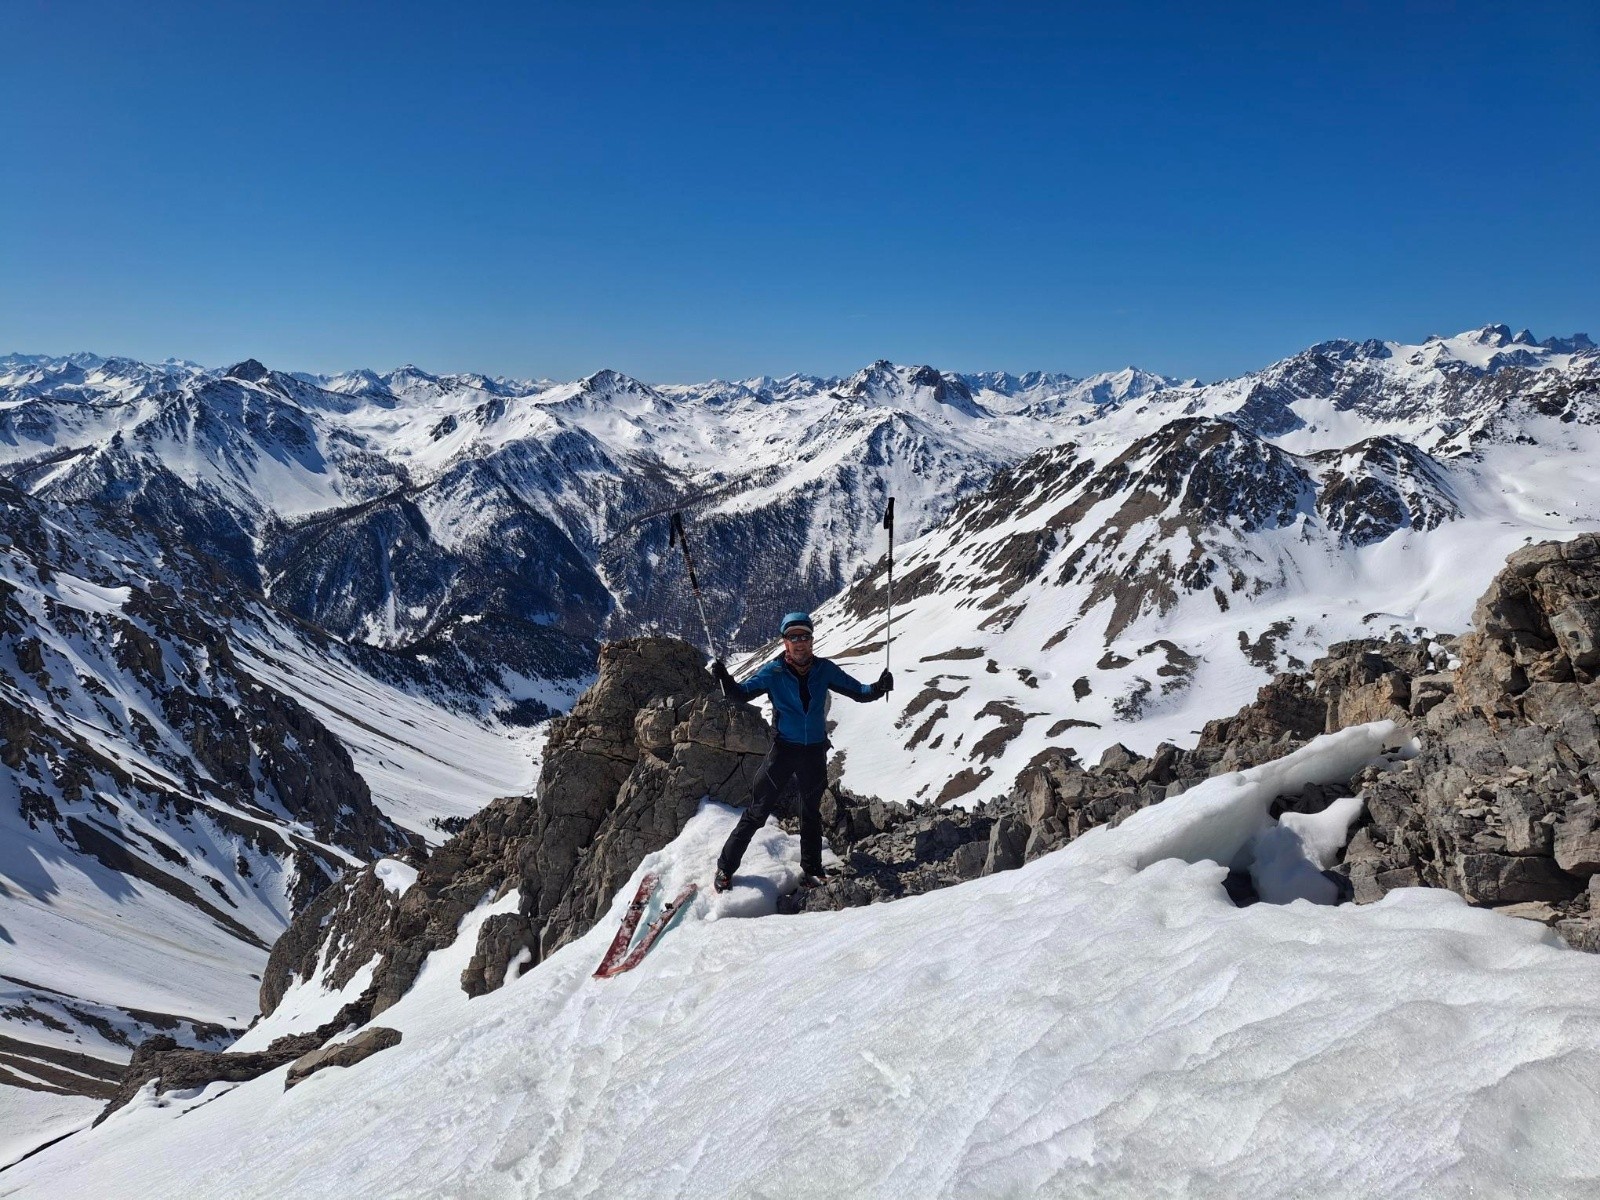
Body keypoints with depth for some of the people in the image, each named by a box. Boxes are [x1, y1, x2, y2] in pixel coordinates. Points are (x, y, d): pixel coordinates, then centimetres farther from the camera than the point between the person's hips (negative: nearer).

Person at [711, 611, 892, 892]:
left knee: (811, 813, 18)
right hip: (783, 749, -3)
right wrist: (725, 680, -26)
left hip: (815, 752, 3)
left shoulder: (824, 669, -4)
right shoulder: (773, 672, -9)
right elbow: (742, 693, -5)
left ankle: (811, 870, 32)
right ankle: (726, 866, 10)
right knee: (758, 811, -1)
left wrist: (877, 688, -20)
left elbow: (857, 691, 0)